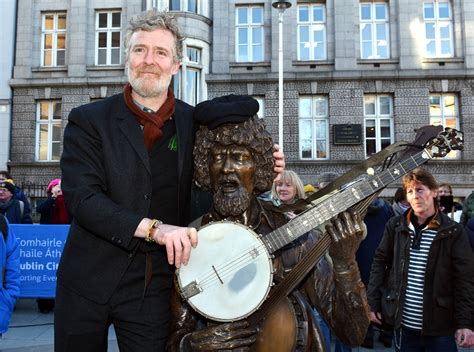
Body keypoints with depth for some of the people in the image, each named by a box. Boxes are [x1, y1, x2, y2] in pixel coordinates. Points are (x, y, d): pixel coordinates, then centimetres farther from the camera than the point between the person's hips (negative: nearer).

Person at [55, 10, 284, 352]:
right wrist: (153, 228, -26)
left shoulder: (195, 122, 2)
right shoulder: (88, 120, -4)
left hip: (155, 285, 1)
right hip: (88, 280, 0)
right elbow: (81, 197, -15)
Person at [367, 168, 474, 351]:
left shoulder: (453, 231, -5)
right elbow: (380, 263, 6)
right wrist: (373, 303, 1)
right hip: (403, 324, 2)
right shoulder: (395, 226, 1)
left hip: (440, 325, -2)